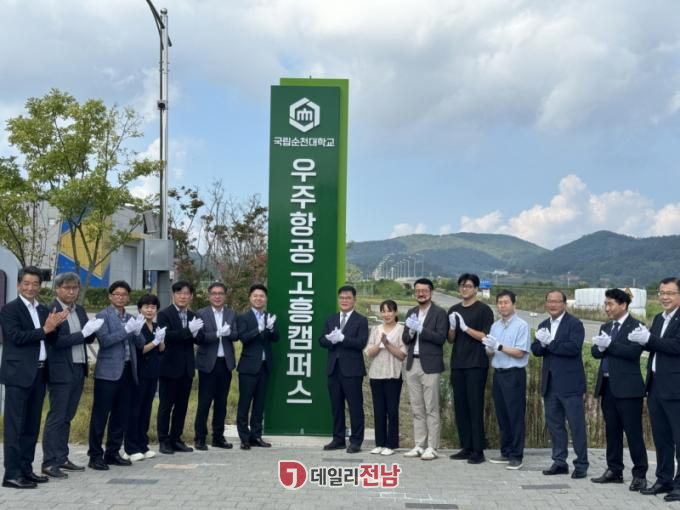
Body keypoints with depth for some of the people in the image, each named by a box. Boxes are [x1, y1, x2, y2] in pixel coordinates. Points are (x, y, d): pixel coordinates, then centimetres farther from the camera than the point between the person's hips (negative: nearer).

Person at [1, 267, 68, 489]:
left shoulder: (43, 310, 15)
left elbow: (50, 338, 12)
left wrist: (54, 326, -7)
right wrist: (44, 329, -16)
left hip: (39, 374, 7)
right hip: (18, 374, -7)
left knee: (32, 425, 12)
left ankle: (26, 469, 20)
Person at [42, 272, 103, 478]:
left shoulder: (80, 310, 12)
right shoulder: (51, 310, -11)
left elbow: (88, 339, 15)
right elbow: (56, 341, -18)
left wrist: (92, 330, -6)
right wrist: (83, 332, -19)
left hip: (78, 369, 7)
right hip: (60, 372, -7)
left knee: (67, 417, 13)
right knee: (56, 417, -4)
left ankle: (61, 458, 20)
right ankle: (49, 463, 1)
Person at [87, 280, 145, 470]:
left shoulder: (130, 318, 16)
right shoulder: (103, 316, -2)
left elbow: (138, 344, 13)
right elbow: (104, 340, -13)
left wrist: (137, 331, -7)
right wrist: (126, 329, -18)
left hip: (128, 371, 6)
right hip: (108, 372, -6)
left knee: (121, 415, 10)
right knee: (100, 415, -3)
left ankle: (112, 453, 19)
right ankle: (95, 455, 2)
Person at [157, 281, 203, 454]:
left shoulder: (193, 316, 11)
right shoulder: (164, 314, -7)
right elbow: (167, 336, -20)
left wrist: (196, 333, -13)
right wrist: (189, 330, -25)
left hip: (186, 368, 6)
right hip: (170, 367, -6)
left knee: (182, 405, 10)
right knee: (166, 405, 3)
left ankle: (176, 439, 20)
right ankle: (164, 441, 9)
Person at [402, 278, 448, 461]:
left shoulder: (439, 313, -3)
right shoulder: (411, 313, 14)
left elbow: (441, 338, -13)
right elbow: (405, 339, 11)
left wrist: (420, 329, -18)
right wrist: (411, 331, -10)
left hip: (430, 365, -6)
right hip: (412, 364, 6)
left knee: (431, 409, -3)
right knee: (417, 409, 9)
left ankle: (431, 448, 1)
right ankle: (419, 445, 14)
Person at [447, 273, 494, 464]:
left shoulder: (483, 309, -2)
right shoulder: (454, 310, 14)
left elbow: (486, 337, -9)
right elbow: (450, 339, 14)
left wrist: (465, 327, -16)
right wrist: (452, 327, -6)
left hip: (476, 364, -6)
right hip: (457, 364, 6)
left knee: (475, 407, -6)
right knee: (460, 406, 6)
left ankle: (478, 451, -3)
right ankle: (466, 448, 14)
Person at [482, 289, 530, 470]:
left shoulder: (521, 325, -7)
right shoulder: (495, 326, 12)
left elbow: (520, 353, -12)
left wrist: (499, 347, -18)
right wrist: (488, 346, -7)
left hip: (514, 374, -6)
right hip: (498, 373, 6)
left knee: (515, 416, -2)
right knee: (501, 415, 11)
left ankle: (516, 456, 3)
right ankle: (506, 452, 20)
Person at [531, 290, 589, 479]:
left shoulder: (574, 324, -6)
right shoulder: (543, 325, 14)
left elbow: (574, 348, -20)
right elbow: (536, 350, 5)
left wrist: (549, 343, -16)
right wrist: (541, 343, -16)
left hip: (570, 383, -7)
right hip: (550, 383, 7)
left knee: (576, 425, -1)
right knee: (554, 424, 12)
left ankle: (581, 464, 6)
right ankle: (559, 462, 21)